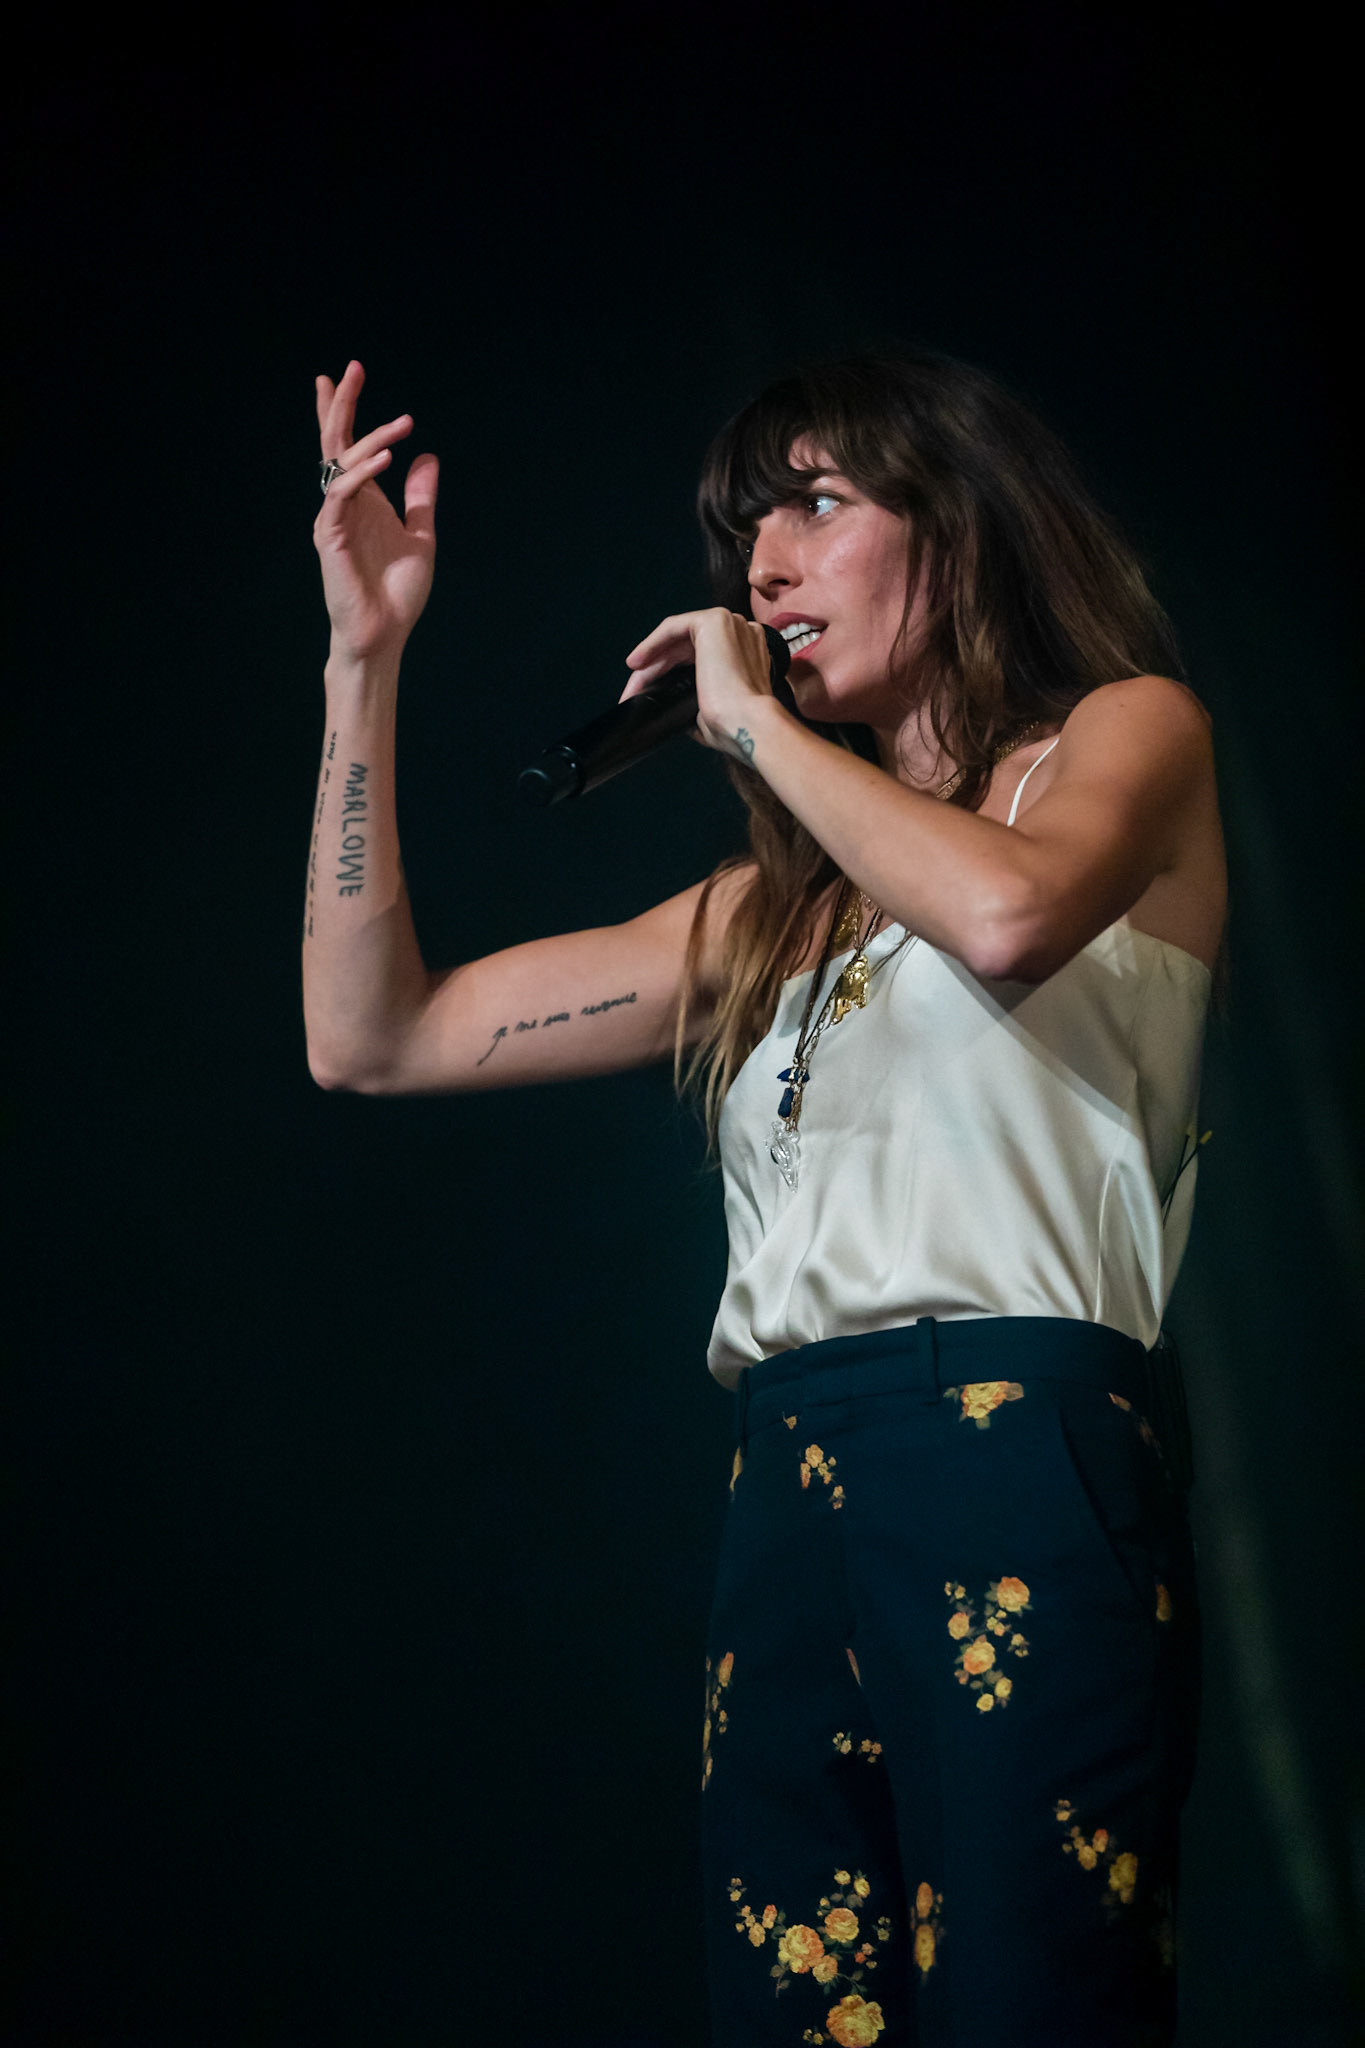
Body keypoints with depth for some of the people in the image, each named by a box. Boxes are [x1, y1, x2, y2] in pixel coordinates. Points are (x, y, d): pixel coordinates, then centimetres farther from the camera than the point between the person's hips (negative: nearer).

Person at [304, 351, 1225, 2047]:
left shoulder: (1128, 734, 11)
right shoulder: (773, 903, 23)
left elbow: (1010, 915, -15)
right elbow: (368, 1037, 20)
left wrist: (756, 718, 0)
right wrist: (365, 656, 18)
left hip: (1018, 1453, -5)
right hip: (789, 1496, 5)